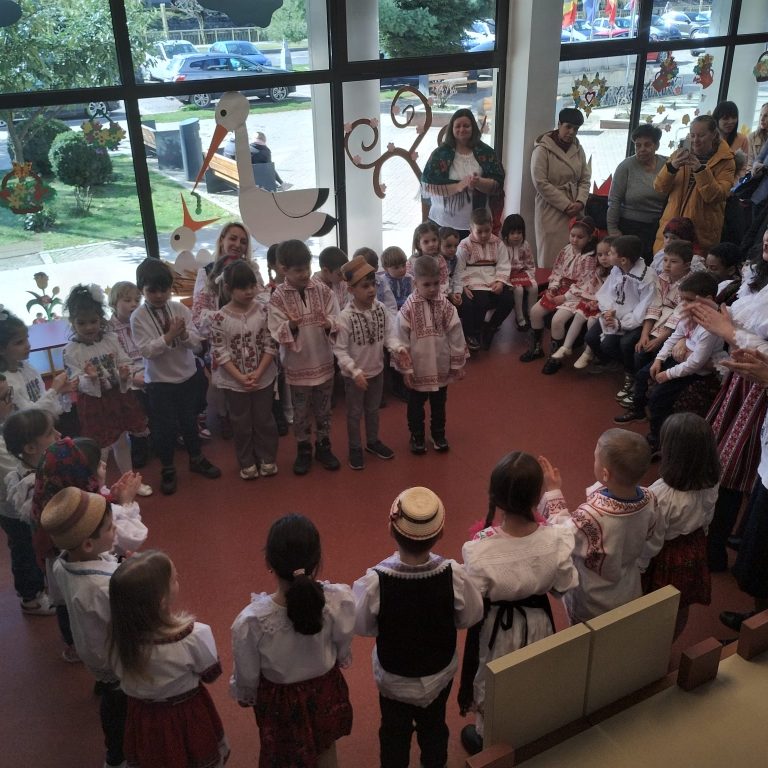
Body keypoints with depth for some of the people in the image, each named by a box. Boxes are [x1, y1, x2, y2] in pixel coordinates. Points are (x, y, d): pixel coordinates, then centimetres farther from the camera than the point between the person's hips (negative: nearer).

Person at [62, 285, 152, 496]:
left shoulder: (111, 339, -3)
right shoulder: (72, 350, -14)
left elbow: (126, 362, -1)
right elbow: (77, 381, -15)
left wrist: (125, 373, -23)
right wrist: (90, 378, -37)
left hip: (119, 396, 4)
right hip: (93, 402, -4)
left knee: (122, 441, 20)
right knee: (101, 447, 4)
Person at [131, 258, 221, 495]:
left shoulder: (180, 309, -4)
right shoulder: (138, 317, -12)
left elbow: (196, 341, -7)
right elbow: (147, 350, -19)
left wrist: (184, 334, -27)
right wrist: (169, 336, -28)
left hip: (187, 376, 3)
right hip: (159, 381, -3)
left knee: (189, 421, 18)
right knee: (165, 427, 7)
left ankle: (196, 459, 38)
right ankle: (168, 469, 26)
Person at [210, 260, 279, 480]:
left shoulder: (263, 311, -8)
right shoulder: (220, 318, -13)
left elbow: (270, 345, -6)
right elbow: (220, 353, -12)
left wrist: (258, 373, -15)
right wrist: (240, 377, -17)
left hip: (263, 378, 1)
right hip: (234, 381, -1)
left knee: (264, 420, 13)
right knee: (241, 424, 13)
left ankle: (267, 458, 31)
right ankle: (247, 462, 29)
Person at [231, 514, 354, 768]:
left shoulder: (251, 621, -36)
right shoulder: (340, 601, -33)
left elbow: (246, 678, -16)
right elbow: (343, 652, -11)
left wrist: (244, 696, 7)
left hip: (281, 701, -1)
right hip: (326, 692, 2)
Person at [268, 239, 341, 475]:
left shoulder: (322, 290, -4)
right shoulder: (278, 297, -11)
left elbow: (337, 320, -4)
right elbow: (277, 333, -13)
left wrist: (328, 324, -25)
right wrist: (291, 326, -32)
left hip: (323, 361, 2)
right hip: (297, 364, -2)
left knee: (323, 409, 16)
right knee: (301, 412, 11)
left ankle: (323, 447, 32)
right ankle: (303, 450, 28)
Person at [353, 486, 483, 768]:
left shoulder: (375, 581, -36)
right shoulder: (454, 575, -32)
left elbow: (361, 626, -18)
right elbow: (470, 617, -14)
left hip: (393, 676, -1)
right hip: (439, 672, 1)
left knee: (395, 731, 28)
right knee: (434, 726, 31)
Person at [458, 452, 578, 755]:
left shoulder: (480, 550, -36)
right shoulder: (556, 539, -29)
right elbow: (563, 588, -10)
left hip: (496, 628, -2)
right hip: (538, 622, 3)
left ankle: (487, 739, 54)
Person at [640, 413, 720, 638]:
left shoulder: (661, 494, -37)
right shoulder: (711, 483, -19)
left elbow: (650, 541, -23)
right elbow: (707, 520, 1)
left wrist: (638, 568, -6)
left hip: (666, 557, -5)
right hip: (695, 551, 6)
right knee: (681, 607, 27)